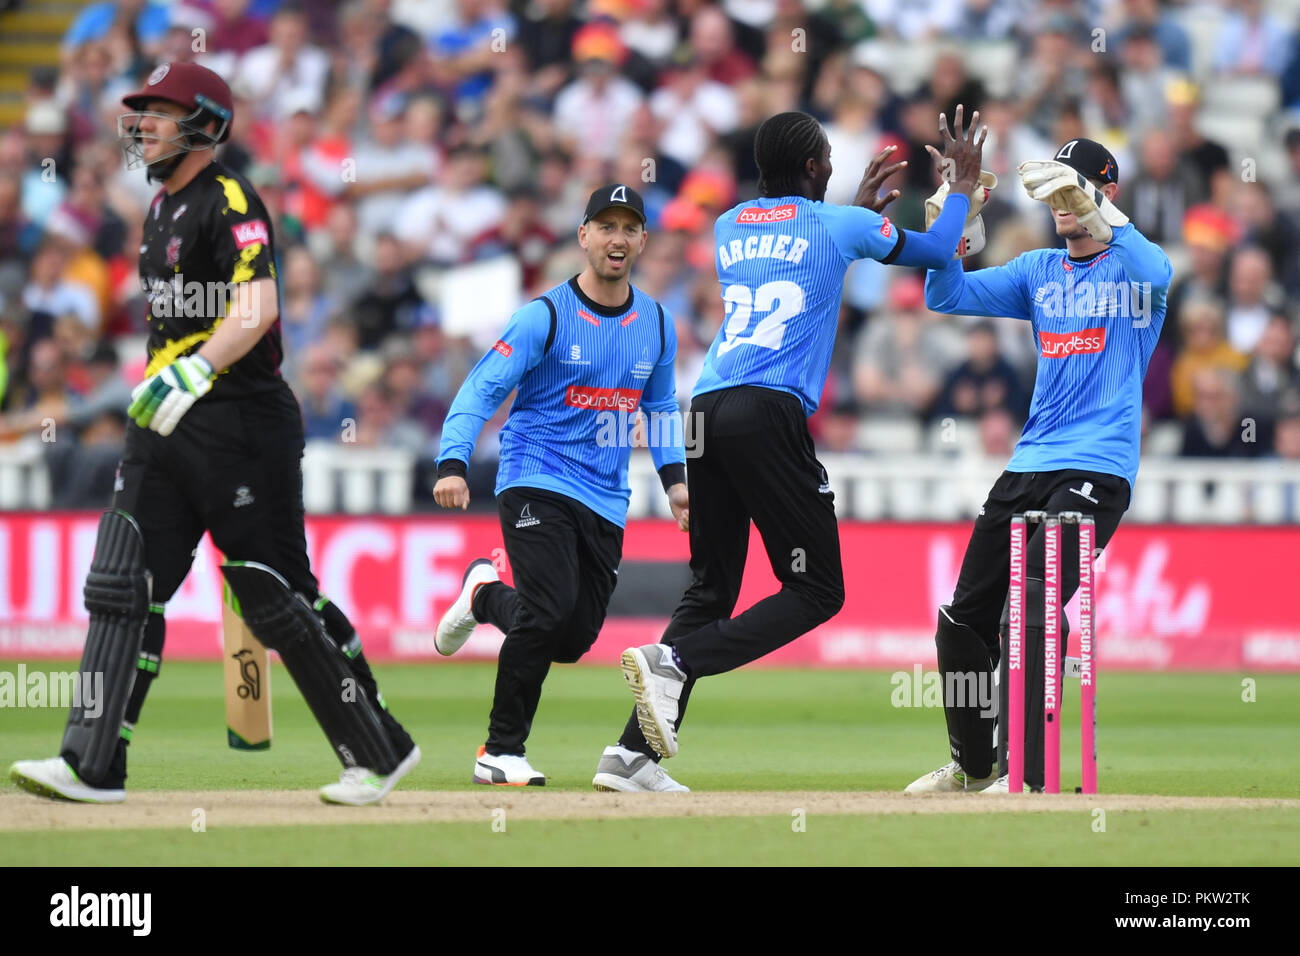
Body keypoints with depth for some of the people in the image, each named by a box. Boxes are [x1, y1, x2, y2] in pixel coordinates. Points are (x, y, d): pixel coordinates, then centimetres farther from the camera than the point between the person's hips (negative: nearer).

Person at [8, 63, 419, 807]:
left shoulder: (230, 201, -12)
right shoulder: (163, 208, 17)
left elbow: (259, 305, -25)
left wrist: (193, 373, -34)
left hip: (241, 418, -9)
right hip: (167, 427, 9)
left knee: (276, 597, -5)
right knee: (123, 587, -1)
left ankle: (380, 752, 8)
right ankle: (92, 766, -4)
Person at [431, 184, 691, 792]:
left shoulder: (656, 325, 10)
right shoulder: (545, 317, -7)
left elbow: (661, 407, 25)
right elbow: (482, 390, -11)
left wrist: (674, 478, 11)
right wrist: (452, 463, -25)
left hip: (607, 502, 5)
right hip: (535, 484, -5)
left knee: (575, 637, -1)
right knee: (550, 609, -23)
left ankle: (487, 597, 31)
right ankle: (502, 752, -9)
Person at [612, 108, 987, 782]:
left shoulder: (729, 227, 22)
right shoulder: (840, 224, 7)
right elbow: (937, 251, 23)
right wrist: (963, 185, 38)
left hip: (704, 414, 7)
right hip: (769, 414, -7)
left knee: (711, 588, 12)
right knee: (816, 591, -1)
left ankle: (634, 751, 1)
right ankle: (673, 661, -21)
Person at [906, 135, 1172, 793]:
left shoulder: (1130, 266, 0)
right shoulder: (1038, 271, 17)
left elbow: (1155, 271, -25)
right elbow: (945, 295, 9)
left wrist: (1094, 207, -33)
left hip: (1097, 470, -7)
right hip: (1027, 467, 7)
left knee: (1031, 610, -21)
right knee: (963, 618, 9)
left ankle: (1028, 776, -18)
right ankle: (973, 765, 26)